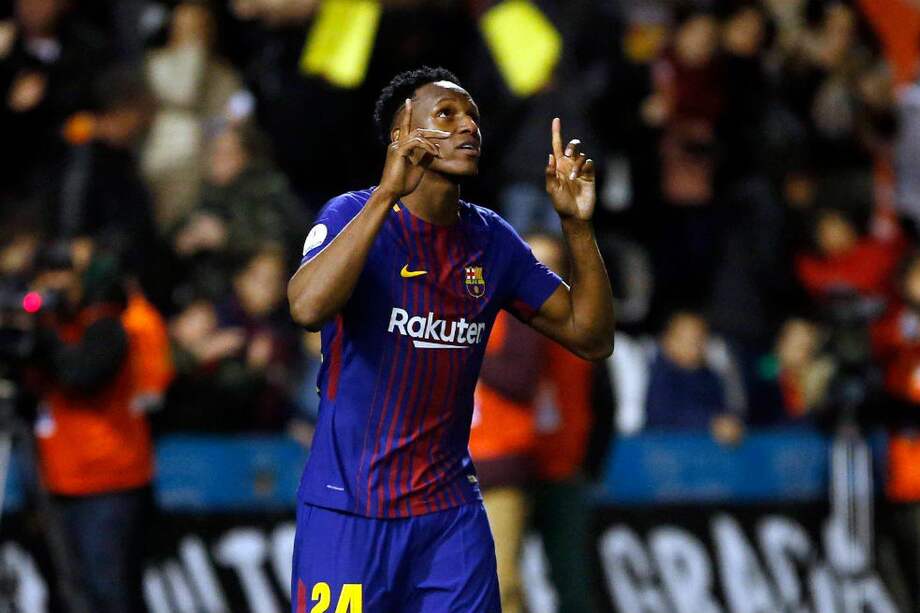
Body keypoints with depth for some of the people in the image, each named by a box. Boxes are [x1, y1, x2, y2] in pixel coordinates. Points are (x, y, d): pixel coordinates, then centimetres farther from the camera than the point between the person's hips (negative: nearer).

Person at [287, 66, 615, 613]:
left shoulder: (492, 240, 7)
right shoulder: (355, 214, -8)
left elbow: (591, 338, 8)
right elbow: (308, 306, -28)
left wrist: (578, 225, -5)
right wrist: (388, 193, -32)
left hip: (451, 509, 5)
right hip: (348, 511, -5)